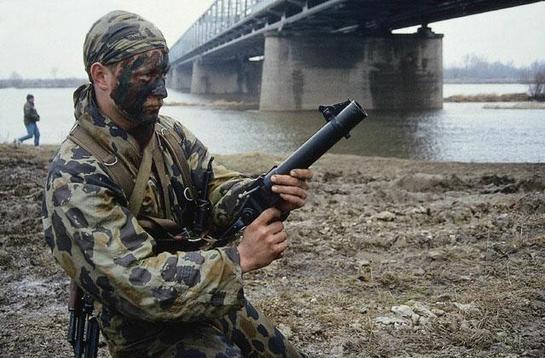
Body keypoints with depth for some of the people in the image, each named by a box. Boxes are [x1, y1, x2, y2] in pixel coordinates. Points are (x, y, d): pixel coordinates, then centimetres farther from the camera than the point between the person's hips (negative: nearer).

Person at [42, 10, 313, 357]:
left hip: (212, 295, 7)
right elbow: (135, 280, -30)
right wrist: (240, 257, -35)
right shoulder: (75, 176, -25)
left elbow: (218, 188, -7)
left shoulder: (169, 132, 0)